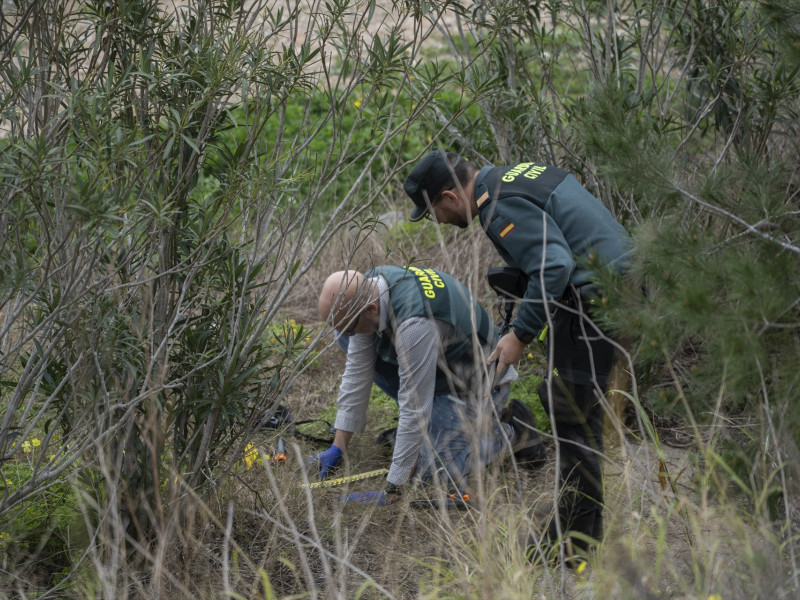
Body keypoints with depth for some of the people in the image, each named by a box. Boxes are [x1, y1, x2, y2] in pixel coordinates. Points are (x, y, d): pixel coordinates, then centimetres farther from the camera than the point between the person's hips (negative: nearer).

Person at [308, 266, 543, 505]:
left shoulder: (415, 324, -40)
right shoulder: (366, 290, -15)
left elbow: (414, 410, -36)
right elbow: (357, 372, -6)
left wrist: (392, 491, -32)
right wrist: (337, 448, -5)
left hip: (476, 383, -8)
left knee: (434, 471, -23)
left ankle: (510, 432, 3)